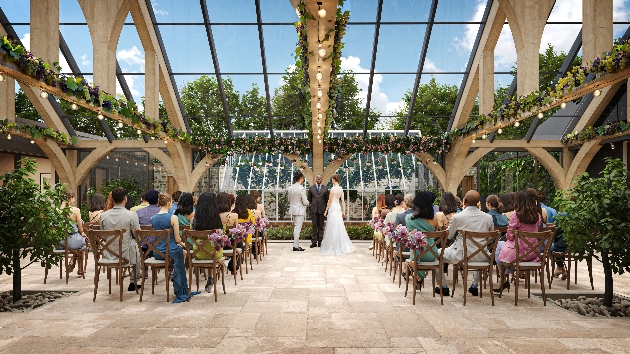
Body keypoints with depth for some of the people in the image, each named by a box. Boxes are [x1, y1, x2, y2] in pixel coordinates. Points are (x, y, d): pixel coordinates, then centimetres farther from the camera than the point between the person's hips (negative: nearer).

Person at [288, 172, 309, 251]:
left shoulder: (290, 188, 3)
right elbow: (305, 202, -17)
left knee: (295, 227, 16)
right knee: (298, 228, -1)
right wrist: (307, 202, 3)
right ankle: (296, 246, 3)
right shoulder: (301, 188, -19)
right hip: (300, 210, -7)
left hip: (293, 210, 7)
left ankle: (296, 244, 21)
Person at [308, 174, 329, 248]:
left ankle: (320, 242, 9)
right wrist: (309, 204, 4)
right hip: (314, 209, 0)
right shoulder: (311, 188, 9)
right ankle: (314, 242, 5)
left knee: (321, 226, 4)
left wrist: (326, 209, 6)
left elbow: (327, 199, 9)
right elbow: (308, 199, 15)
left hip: (322, 209, 0)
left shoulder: (325, 188, 7)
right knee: (314, 226, 1)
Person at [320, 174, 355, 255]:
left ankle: (333, 247, 3)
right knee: (339, 227, 13)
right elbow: (343, 201, 7)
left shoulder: (333, 189, -13)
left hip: (333, 208, -7)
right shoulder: (341, 189, 7)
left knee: (332, 227, -2)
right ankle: (342, 245, 19)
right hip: (338, 208, 7)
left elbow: (330, 201, -10)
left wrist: (326, 211, -4)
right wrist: (343, 211, 10)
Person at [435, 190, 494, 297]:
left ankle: (444, 287, 22)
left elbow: (448, 236, 1)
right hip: (482, 257, 4)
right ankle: (474, 286, 40)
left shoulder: (457, 217, -15)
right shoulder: (488, 217, -5)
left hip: (461, 256, -4)